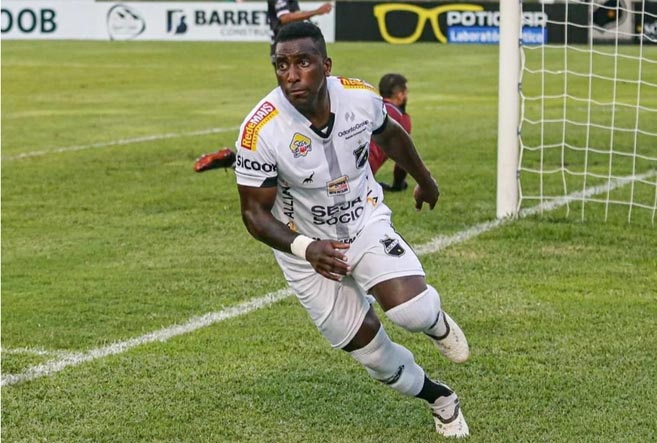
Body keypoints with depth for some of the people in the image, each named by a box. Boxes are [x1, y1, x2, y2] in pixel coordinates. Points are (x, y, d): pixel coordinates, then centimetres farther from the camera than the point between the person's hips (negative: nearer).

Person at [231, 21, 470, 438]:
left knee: (412, 309, -23)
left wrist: (425, 180, 25)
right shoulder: (260, 131, -27)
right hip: (306, 247, -1)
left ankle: (437, 324, 16)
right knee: (371, 352, 3)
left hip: (366, 222, 1)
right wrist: (306, 249, -34)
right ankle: (439, 397, 33)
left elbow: (390, 135, 7)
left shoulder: (361, 98, -17)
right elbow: (255, 212, -17)